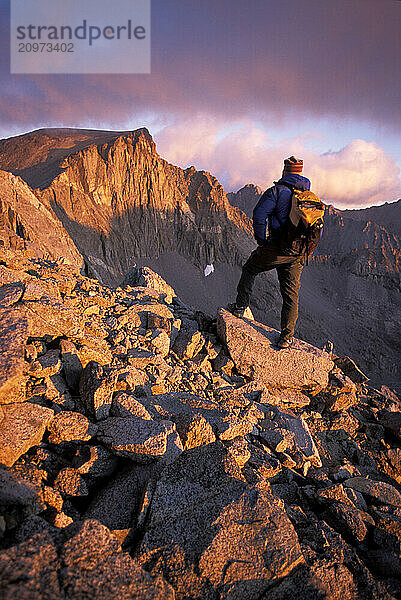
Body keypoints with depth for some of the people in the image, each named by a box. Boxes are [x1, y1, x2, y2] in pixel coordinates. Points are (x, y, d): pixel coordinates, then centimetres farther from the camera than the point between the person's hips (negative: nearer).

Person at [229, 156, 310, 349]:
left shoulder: (277, 191, -4)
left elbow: (259, 214, -16)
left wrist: (262, 240, -7)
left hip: (276, 249, -4)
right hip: (297, 255, 5)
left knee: (249, 270, 21)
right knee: (291, 293, 8)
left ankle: (240, 307, 25)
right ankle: (287, 336, 9)